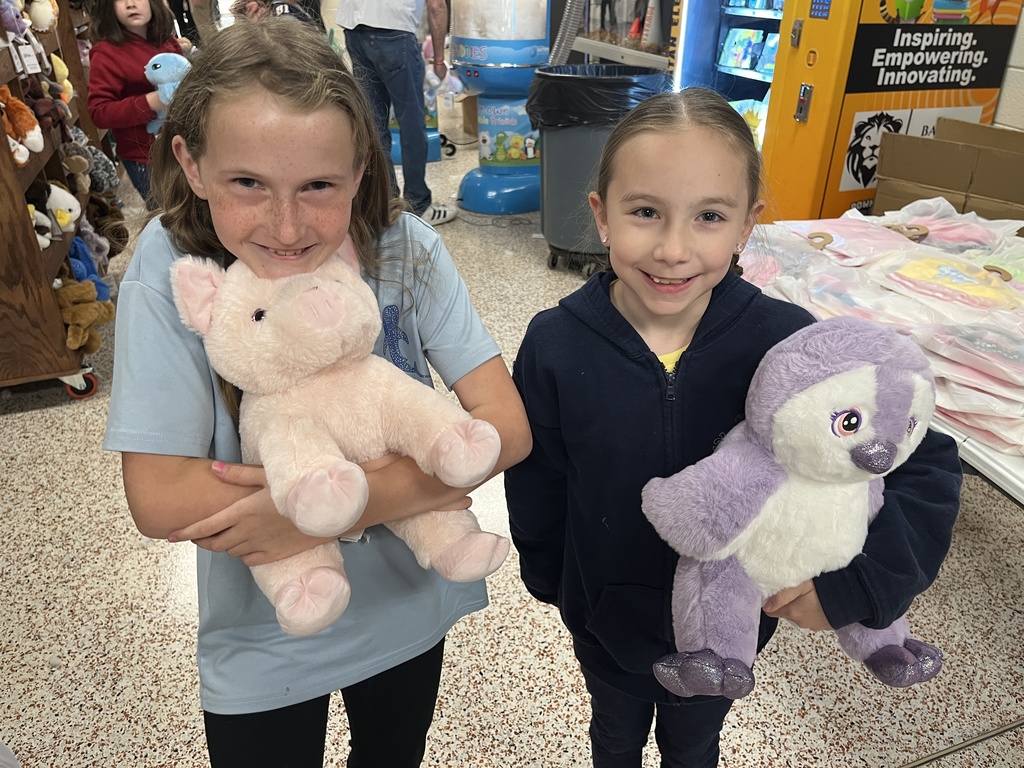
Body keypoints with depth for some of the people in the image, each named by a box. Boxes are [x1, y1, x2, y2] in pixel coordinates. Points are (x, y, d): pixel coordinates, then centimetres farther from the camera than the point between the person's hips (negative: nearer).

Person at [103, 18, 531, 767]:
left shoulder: (405, 250, -19)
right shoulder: (172, 269, -22)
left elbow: (508, 426, -20)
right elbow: (159, 500, -24)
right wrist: (405, 481, -27)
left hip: (410, 607, 2)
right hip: (263, 646, -1)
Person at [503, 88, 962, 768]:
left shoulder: (786, 342, -25)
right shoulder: (556, 346, -24)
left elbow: (927, 467, -17)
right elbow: (535, 483, -9)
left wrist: (855, 580, -28)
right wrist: (546, 576, 3)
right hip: (605, 620, 1)